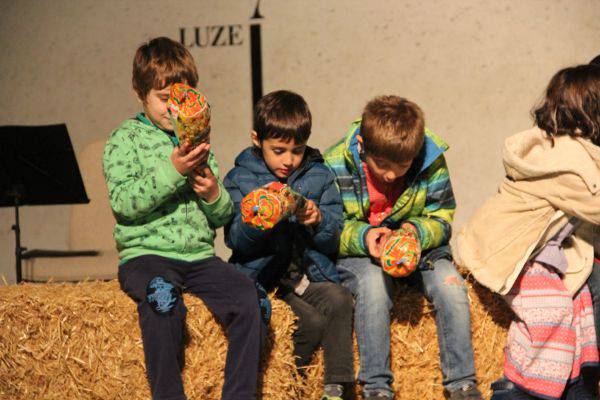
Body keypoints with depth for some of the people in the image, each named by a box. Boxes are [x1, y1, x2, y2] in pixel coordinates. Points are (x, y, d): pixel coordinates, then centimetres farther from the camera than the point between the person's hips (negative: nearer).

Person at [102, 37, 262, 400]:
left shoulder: (198, 142, 20)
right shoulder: (126, 139, 5)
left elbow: (223, 217, 20)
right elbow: (124, 203, -11)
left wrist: (215, 195, -3)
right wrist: (171, 171, -18)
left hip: (199, 254, 5)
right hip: (146, 254, -5)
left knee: (245, 295, -24)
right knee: (163, 303, -37)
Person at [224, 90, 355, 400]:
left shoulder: (319, 177, 9)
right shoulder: (240, 179, 4)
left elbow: (334, 241, 8)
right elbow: (236, 240, -5)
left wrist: (318, 221, -14)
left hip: (311, 270, 3)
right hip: (265, 276, -3)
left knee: (339, 300, -28)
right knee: (312, 321, -27)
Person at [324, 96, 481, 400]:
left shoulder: (431, 161, -11)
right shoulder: (336, 166, -16)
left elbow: (441, 221, 1)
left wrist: (416, 231, -21)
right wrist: (361, 237, -25)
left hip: (418, 247, 2)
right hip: (357, 254, -2)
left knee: (450, 284, -25)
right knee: (374, 283, -34)